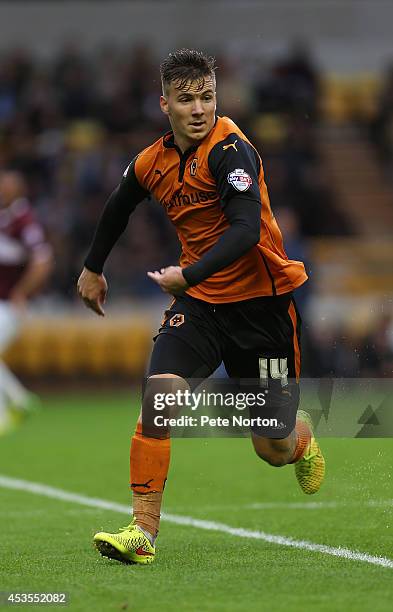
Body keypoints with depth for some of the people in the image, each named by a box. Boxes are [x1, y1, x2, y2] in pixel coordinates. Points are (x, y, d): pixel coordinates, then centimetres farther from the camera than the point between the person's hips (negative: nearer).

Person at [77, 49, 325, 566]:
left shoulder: (229, 149, -20)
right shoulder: (152, 163, 1)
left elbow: (247, 228, -32)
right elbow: (119, 207, 24)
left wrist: (188, 275, -40)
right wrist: (93, 267, 33)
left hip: (261, 300, -5)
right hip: (200, 299, 5)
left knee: (273, 448, 3)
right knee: (159, 394, -20)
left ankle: (301, 436, 43)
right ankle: (143, 531, -16)